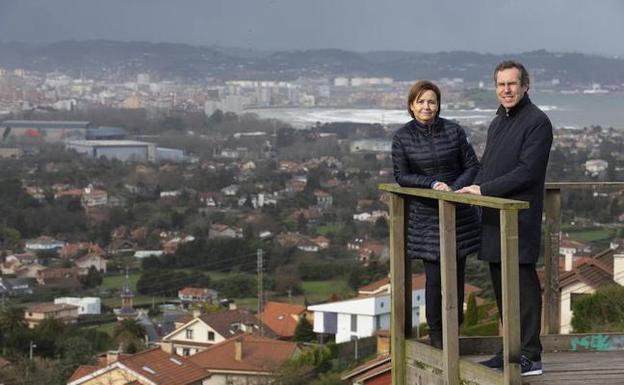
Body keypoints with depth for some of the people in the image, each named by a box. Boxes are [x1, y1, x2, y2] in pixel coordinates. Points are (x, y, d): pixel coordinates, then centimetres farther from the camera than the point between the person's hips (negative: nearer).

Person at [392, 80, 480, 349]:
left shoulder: (454, 131, 0)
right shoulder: (402, 137, -2)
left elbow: (472, 166, 3)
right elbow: (401, 176, -2)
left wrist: (454, 188, -13)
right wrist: (433, 183, -14)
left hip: (458, 213, 1)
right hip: (426, 215, -1)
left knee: (457, 274, 3)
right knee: (434, 276, -4)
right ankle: (436, 332, 12)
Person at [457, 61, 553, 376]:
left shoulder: (537, 122, -10)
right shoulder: (498, 123, 19)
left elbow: (527, 171, -17)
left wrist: (484, 190, -16)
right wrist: (474, 188, 5)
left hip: (520, 219, -9)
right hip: (494, 218, 9)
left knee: (524, 285, -5)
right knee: (501, 287, 13)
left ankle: (530, 357, -1)